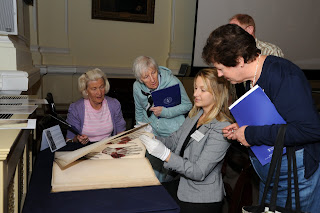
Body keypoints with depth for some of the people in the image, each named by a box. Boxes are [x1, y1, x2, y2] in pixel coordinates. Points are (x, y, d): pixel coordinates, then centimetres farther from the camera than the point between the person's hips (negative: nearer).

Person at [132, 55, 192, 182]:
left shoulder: (172, 82, -19)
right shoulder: (137, 87, -7)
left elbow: (187, 105, -11)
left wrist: (165, 112, -23)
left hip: (173, 133, -3)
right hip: (152, 133, 3)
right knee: (153, 169, 13)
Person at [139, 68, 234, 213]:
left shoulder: (221, 129, -20)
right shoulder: (195, 114, 6)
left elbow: (199, 172, -22)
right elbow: (175, 140, 10)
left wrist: (165, 154, -28)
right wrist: (154, 139, -8)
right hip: (180, 182, 7)